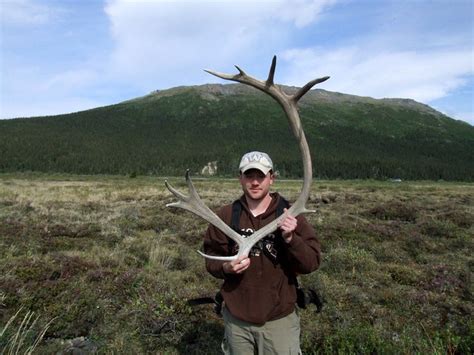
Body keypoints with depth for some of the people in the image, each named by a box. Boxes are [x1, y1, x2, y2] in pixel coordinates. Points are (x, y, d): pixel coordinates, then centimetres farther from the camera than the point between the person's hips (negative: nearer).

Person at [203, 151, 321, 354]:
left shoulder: (289, 216, -9)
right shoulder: (226, 215, -5)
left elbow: (312, 263, -11)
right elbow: (211, 259, 2)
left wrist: (291, 239, -27)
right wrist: (226, 267, -18)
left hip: (279, 320, -1)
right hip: (236, 319, 2)